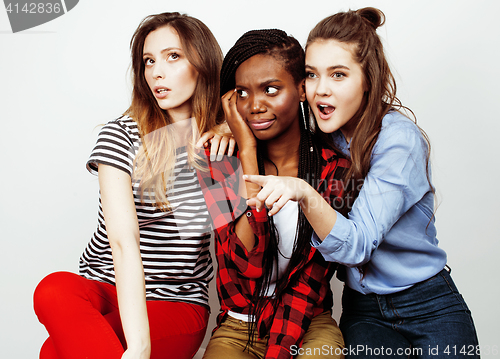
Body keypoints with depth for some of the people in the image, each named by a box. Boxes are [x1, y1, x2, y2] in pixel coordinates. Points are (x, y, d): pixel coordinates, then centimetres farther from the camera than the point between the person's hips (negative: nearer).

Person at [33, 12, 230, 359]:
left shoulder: (224, 141, 4)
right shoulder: (122, 136, -5)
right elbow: (124, 242, -18)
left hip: (177, 303, -1)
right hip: (105, 288, 1)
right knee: (55, 289, -35)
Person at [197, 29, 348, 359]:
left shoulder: (336, 170, -5)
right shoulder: (223, 164, -5)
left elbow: (312, 277, -6)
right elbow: (246, 265, -18)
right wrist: (248, 151, -18)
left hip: (309, 324, 0)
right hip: (238, 328, 1)